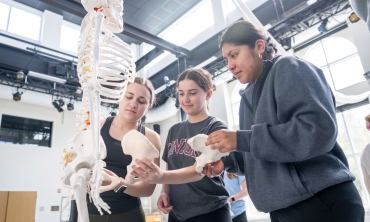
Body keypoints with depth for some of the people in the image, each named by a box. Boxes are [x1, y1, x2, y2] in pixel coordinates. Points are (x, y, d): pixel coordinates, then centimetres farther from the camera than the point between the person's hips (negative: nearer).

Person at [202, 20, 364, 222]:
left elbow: (319, 130, -24)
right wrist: (228, 161, -1)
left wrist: (242, 139, -23)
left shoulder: (288, 68, -8)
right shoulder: (248, 98, 13)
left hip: (322, 201, -7)